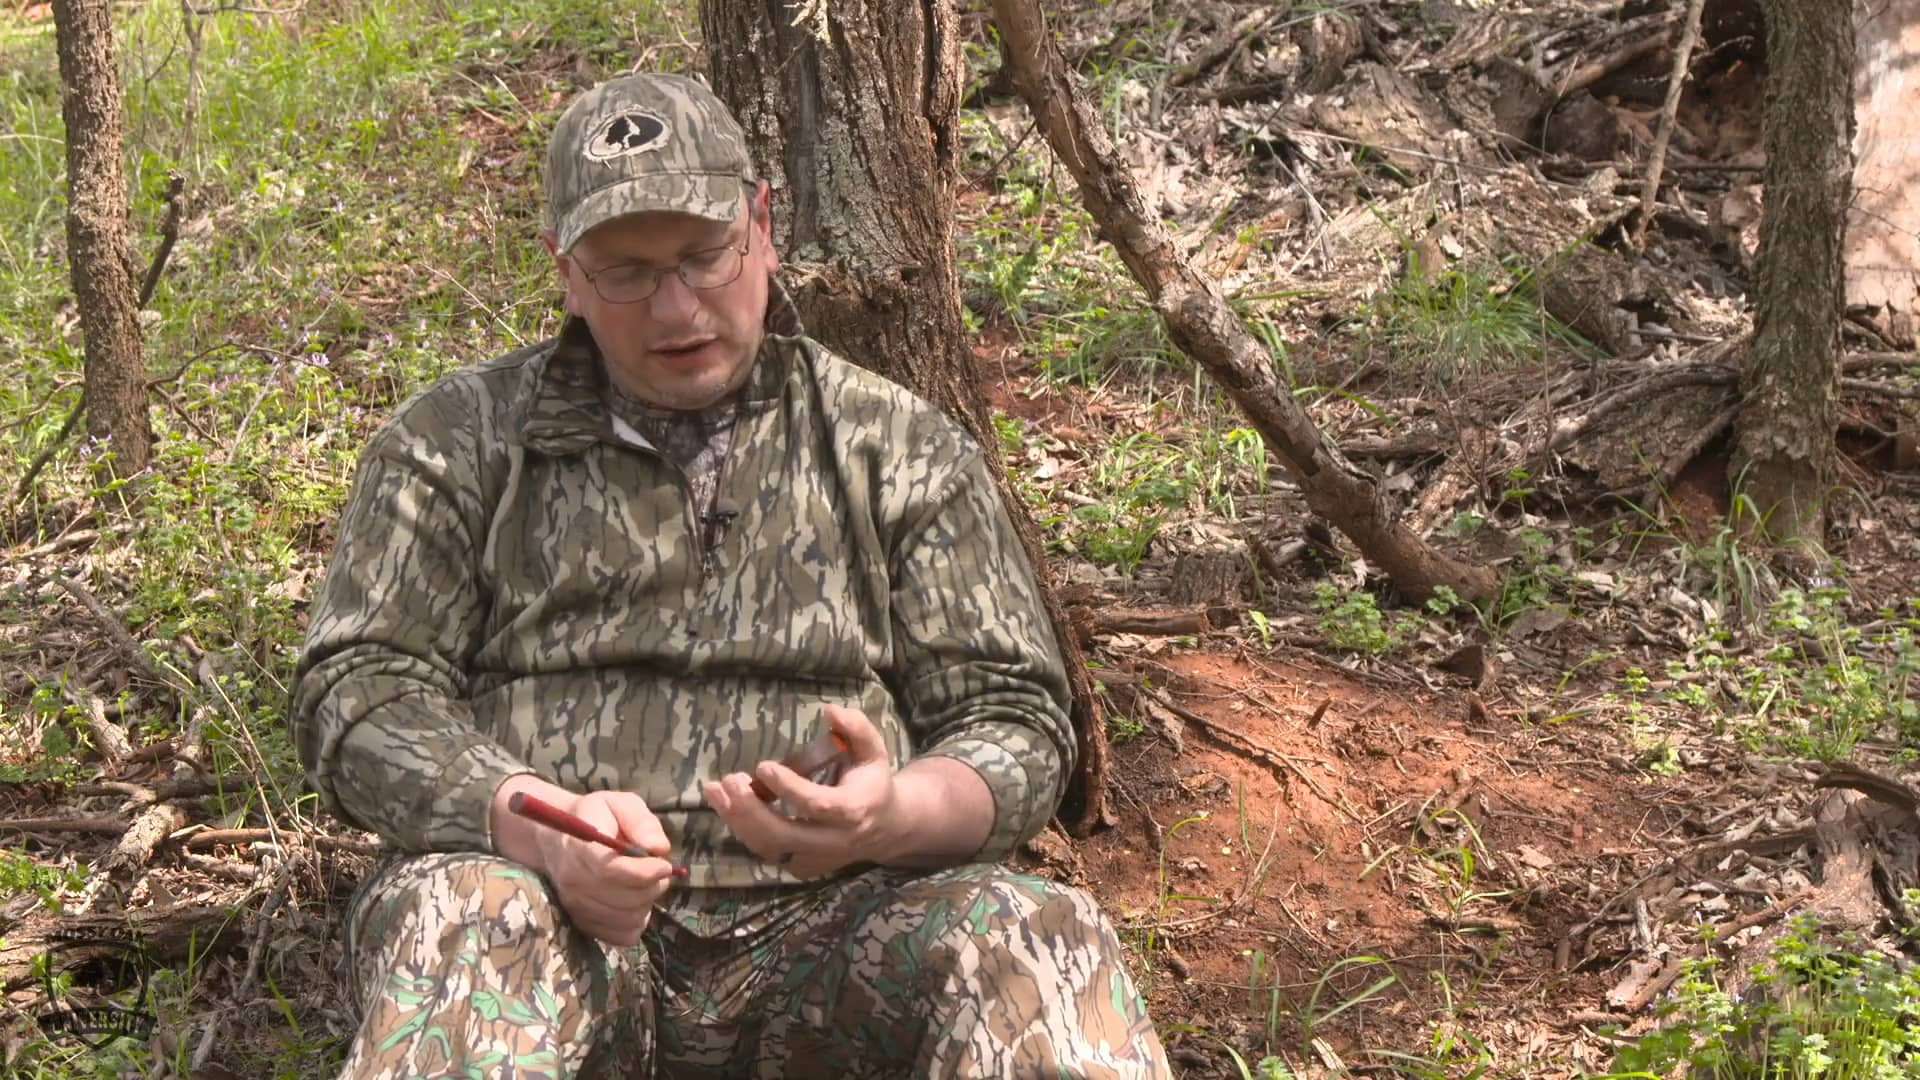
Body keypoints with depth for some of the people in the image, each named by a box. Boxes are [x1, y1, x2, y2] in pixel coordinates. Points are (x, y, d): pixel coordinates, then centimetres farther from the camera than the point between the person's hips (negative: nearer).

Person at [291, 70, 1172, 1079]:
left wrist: (896, 816, -15)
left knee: (1039, 940, -30)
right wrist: (526, 820, -17)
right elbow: (358, 694, 4)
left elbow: (1016, 726, 9)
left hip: (823, 921, 1)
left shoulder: (904, 452, 13)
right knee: (456, 922, -36)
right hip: (554, 912, 0)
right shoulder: (458, 442, 11)